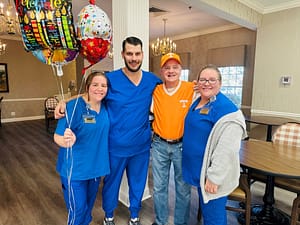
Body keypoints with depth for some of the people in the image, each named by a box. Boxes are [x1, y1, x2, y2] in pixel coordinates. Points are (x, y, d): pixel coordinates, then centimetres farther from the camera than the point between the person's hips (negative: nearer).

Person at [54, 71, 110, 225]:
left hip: (96, 166, 6)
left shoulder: (105, 106, -3)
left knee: (89, 205, 24)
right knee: (78, 210, 7)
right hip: (75, 168, -6)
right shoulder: (74, 106, -21)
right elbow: (57, 136, -19)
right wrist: (66, 141, -40)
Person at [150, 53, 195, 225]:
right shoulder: (155, 91, -1)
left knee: (183, 188, 14)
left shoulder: (192, 89, -9)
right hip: (159, 145, 3)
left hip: (183, 145, -2)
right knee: (159, 187, 16)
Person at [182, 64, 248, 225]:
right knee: (205, 208, 25)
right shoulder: (197, 102, 6)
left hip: (211, 174, -8)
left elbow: (227, 149, -25)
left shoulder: (226, 109, -22)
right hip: (198, 170, 8)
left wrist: (214, 177, -23)